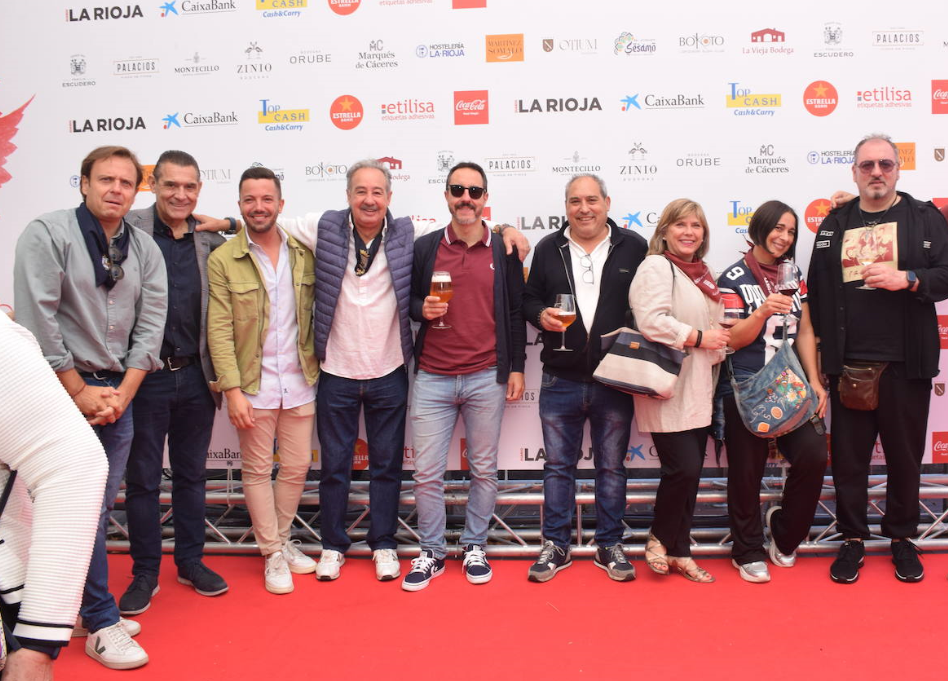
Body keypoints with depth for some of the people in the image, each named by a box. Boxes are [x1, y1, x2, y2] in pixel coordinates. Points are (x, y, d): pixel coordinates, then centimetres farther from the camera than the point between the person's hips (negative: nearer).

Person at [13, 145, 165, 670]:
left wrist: (122, 393, -4)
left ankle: (81, 606, 28)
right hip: (63, 391, -5)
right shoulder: (47, 233, -6)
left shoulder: (144, 249, 8)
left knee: (99, 507, 11)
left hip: (118, 392, 5)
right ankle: (102, 625, 9)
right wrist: (81, 392, -11)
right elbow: (38, 321, -12)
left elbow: (150, 326, 5)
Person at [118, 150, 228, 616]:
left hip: (195, 375, 3)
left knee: (192, 474, 14)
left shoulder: (212, 242, 4)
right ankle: (145, 572, 23)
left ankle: (191, 561, 29)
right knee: (142, 477, 9)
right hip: (145, 375, -3)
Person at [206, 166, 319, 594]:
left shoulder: (304, 255, 4)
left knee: (297, 467, 12)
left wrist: (320, 371, 2)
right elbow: (219, 330, -9)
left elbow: (315, 316, 8)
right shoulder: (223, 260, -5)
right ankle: (273, 555, 23)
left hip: (300, 383, 3)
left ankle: (282, 540, 33)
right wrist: (233, 390, -14)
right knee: (258, 470, 7)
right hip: (254, 386, -3)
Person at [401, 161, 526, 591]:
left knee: (484, 469, 9)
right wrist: (421, 309, -10)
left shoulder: (504, 250, 5)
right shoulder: (424, 248, 5)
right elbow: (408, 301, 13)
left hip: (486, 378, 0)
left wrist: (517, 368, 3)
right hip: (432, 378, 0)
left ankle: (475, 547, 26)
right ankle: (431, 552, 19)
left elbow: (515, 312, 7)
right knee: (427, 472, 2)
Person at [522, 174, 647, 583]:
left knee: (612, 467, 11)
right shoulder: (548, 249, 6)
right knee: (558, 466, 9)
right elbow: (529, 298, 12)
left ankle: (610, 545, 26)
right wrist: (541, 315, -9)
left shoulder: (634, 248, 0)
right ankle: (555, 546, 22)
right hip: (560, 380, 1)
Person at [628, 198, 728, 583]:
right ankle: (659, 538, 13)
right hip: (667, 390, -8)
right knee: (683, 468, -12)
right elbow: (651, 321, -22)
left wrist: (720, 344, 12)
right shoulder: (656, 267, -8)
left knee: (691, 473, 10)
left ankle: (679, 552, 22)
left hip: (697, 390, 8)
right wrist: (698, 338, -16)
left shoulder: (703, 274, 18)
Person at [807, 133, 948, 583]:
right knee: (848, 455, 6)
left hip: (905, 362, -1)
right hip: (847, 363, 1)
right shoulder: (835, 224, 11)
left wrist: (908, 279, -18)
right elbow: (817, 288, 10)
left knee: (905, 454, 9)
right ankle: (852, 538, 21)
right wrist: (823, 343, 4)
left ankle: (902, 537, 27)